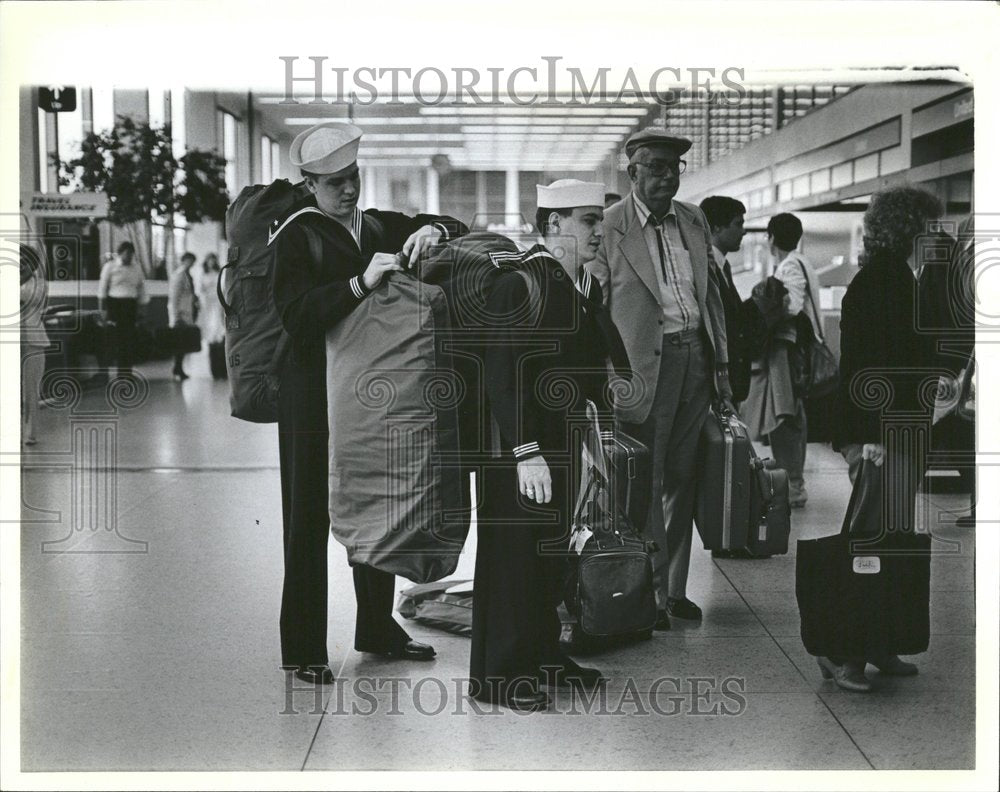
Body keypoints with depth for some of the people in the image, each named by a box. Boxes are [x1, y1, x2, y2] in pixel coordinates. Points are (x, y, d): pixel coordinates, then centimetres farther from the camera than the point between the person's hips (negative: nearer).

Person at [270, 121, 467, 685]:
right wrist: (361, 283, -29)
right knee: (310, 516, -2)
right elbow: (296, 314, -19)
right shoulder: (296, 236, -7)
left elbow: (460, 231, 13)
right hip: (314, 390, -6)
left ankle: (377, 627, 27)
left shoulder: (381, 226, 10)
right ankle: (304, 648, 3)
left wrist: (433, 230, -11)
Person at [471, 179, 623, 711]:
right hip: (514, 446, -8)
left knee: (552, 552, 15)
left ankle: (542, 656, 28)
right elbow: (501, 377, -21)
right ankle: (496, 675, 7)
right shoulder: (519, 283, -17)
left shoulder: (589, 287, 10)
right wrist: (527, 452, -24)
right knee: (512, 553, -2)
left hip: (560, 443, 8)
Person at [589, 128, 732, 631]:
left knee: (681, 479, 10)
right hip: (645, 364, -6)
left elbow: (712, 296, 17)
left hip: (695, 357, 6)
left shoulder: (694, 221, 13)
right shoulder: (609, 227, -5)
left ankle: (675, 589, 18)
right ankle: (651, 594, 5)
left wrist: (721, 366, 14)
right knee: (645, 483, -2)